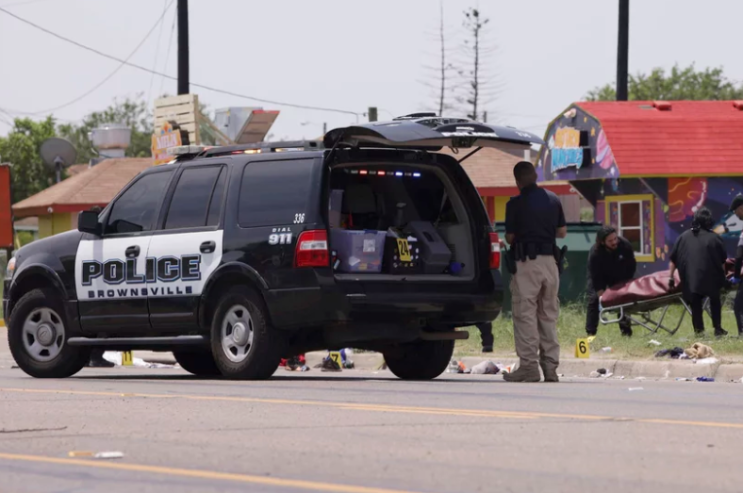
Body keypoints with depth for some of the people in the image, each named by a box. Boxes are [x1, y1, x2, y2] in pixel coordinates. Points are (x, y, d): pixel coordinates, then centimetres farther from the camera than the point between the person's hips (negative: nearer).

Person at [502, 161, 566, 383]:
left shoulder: (516, 204, -8)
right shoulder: (553, 200, 8)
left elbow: (510, 237, -4)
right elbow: (562, 232, 14)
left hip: (526, 262, -5)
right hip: (549, 260, 5)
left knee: (525, 314, -3)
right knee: (548, 315, 11)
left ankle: (529, 365, -7)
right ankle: (550, 366, 10)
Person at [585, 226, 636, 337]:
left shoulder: (625, 246, -28)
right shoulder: (595, 252, -35)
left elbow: (632, 266, -12)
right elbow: (595, 277, -30)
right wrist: (601, 294, -34)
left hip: (619, 277, 3)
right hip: (600, 278, -3)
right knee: (594, 300, -13)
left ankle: (626, 330, 5)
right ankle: (590, 332, -9)